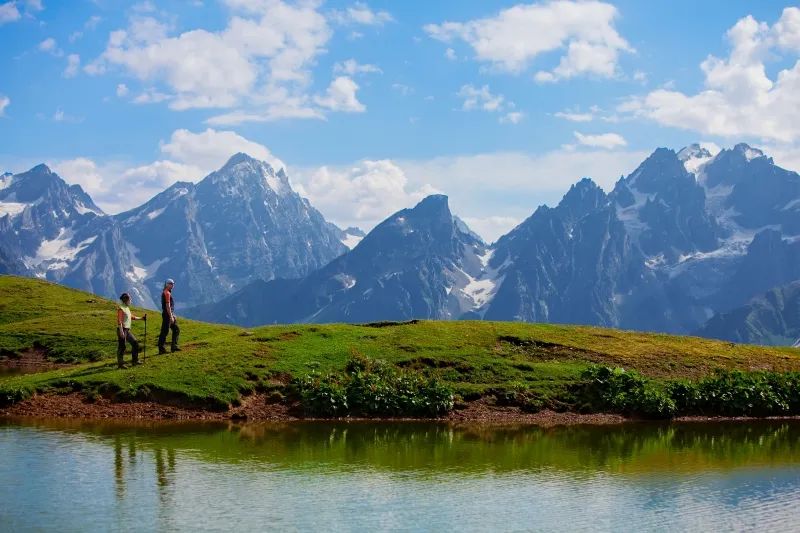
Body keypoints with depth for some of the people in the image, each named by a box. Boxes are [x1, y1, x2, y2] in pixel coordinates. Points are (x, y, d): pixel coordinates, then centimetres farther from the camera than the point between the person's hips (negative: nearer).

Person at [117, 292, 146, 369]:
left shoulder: (127, 308, 15)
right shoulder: (121, 308, -12)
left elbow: (132, 317, 30)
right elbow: (119, 320, -19)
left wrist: (141, 318, 34)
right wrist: (121, 331, -25)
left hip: (127, 330, 9)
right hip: (122, 329, -9)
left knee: (135, 343, 11)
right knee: (122, 346, -6)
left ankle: (135, 360, 19)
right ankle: (120, 364, -2)